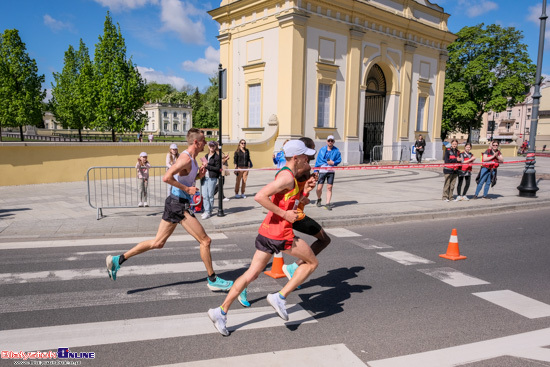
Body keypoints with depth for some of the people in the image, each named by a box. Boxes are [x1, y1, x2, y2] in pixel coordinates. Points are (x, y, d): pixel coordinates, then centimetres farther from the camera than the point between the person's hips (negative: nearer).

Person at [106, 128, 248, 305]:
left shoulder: (191, 159, 14)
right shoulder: (186, 158, -18)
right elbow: (166, 177, -28)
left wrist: (199, 174, 8)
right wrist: (187, 189, -22)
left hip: (175, 204, 10)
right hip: (179, 205, -10)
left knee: (158, 243, 14)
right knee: (205, 241, -1)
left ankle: (118, 260, 17)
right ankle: (212, 280, 11)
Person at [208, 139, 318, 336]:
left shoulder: (287, 175, 16)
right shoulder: (287, 177, -15)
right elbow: (260, 196, -25)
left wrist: (305, 191, 11)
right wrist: (284, 213, -19)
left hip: (266, 231, 9)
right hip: (280, 234, -9)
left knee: (252, 274, 12)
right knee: (312, 262, 10)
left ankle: (221, 311, 12)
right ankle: (280, 297, 6)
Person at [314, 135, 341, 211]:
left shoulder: (336, 150, 5)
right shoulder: (322, 150, 6)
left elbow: (339, 160, 7)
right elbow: (318, 160, 8)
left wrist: (333, 163, -13)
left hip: (331, 171, 0)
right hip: (322, 171, 0)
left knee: (329, 187, -2)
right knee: (319, 188, -3)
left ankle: (327, 203, 6)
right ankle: (319, 199, 26)